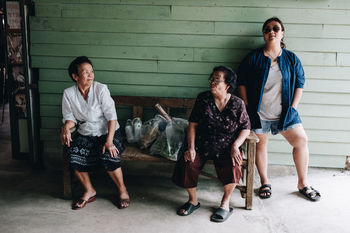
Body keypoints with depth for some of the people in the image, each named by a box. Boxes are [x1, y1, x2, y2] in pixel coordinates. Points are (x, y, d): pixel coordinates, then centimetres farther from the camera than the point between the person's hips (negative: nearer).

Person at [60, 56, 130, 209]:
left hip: (107, 132, -3)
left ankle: (122, 190, -1)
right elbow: (70, 117, 4)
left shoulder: (101, 89, -13)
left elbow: (111, 116, -16)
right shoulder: (68, 94, -3)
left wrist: (109, 141, -26)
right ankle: (89, 191, 1)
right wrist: (66, 127, -22)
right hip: (85, 134, 3)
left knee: (108, 157, -29)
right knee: (74, 156, -23)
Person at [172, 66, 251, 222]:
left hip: (226, 149, -1)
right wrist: (191, 148, -11)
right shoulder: (203, 99, 1)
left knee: (232, 167, -32)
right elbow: (193, 125, 0)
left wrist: (235, 146, -13)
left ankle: (225, 203, -6)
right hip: (202, 147, 2)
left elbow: (246, 128, 3)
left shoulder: (237, 104, -2)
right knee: (187, 164, -26)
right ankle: (193, 200, 1)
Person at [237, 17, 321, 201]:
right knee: (260, 145, 6)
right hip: (259, 113, -1)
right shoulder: (253, 58, 0)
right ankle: (264, 182, 26)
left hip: (284, 112, 1)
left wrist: (292, 108, -2)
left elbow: (299, 84, 8)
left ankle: (302, 183, 9)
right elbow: (242, 83, 3)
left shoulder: (291, 59, 5)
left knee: (301, 141, -6)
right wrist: (247, 107, -3)